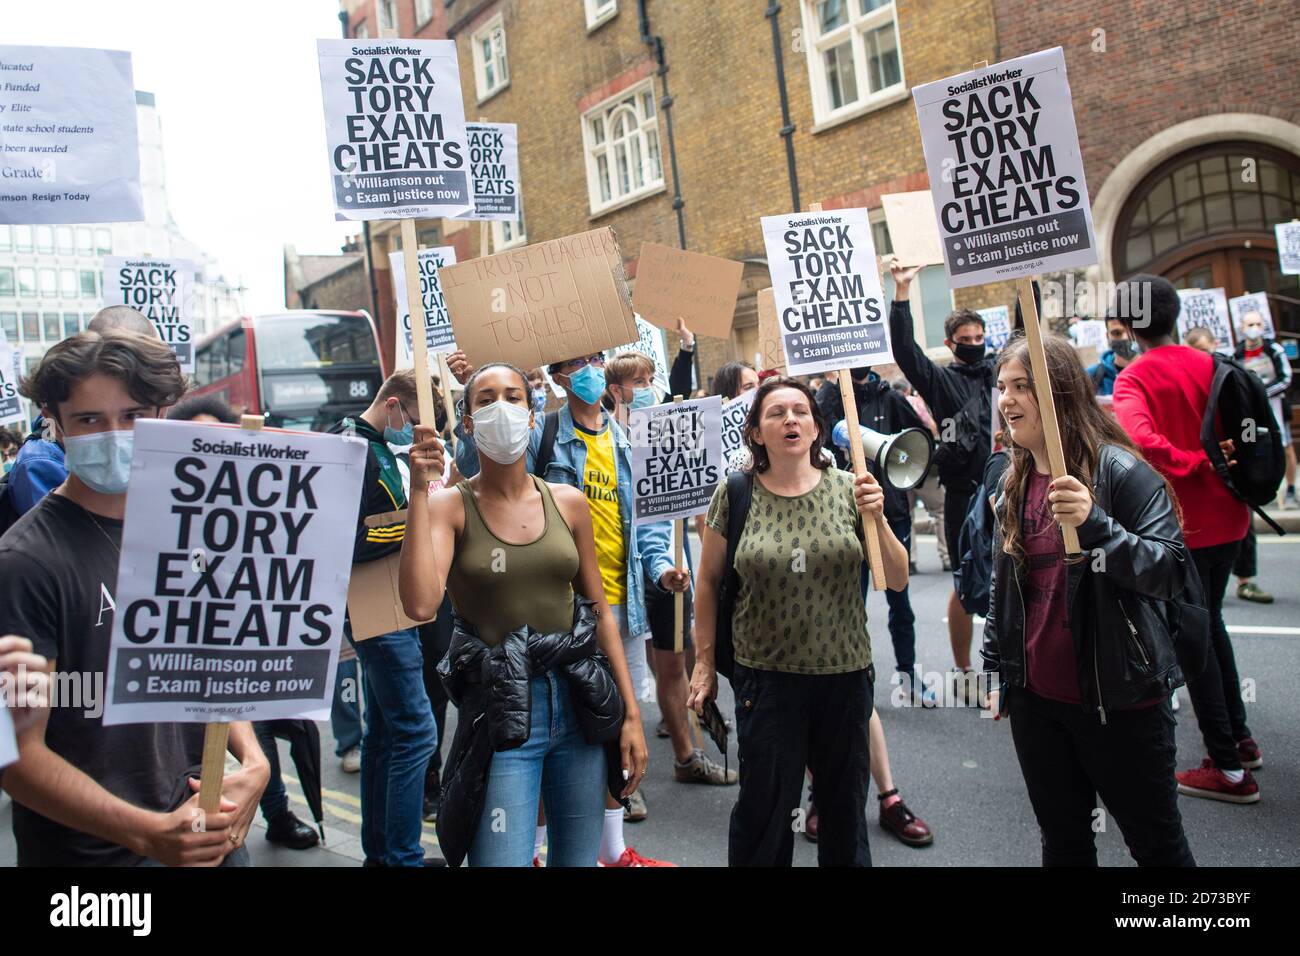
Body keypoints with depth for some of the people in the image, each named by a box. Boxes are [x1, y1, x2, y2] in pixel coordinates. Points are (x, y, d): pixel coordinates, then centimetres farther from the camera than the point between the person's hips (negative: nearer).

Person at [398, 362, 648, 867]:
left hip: (579, 703, 4)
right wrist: (418, 491, -20)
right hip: (499, 713, -3)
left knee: (579, 858, 14)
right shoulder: (449, 505, -4)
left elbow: (600, 613, 8)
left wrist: (631, 713, 4)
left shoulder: (568, 502, 4)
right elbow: (420, 604, -22)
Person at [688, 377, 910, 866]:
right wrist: (704, 660, 5)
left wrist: (877, 520, -17)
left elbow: (897, 580, -1)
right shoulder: (734, 495, -4)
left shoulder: (848, 489, -2)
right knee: (764, 808, 4)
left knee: (845, 806, 14)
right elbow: (709, 579, 5)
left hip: (845, 673, 2)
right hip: (765, 675, -1)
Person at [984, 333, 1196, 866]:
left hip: (1118, 698, -5)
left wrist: (1094, 523, -35)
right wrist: (995, 670, 15)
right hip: (1035, 699, 5)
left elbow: (1173, 572, -21)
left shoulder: (1117, 469, -13)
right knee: (1063, 842, 17)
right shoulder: (1013, 482, 7)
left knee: (1156, 843, 11)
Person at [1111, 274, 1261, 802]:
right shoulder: (1209, 365, 3)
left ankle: (1229, 767, 10)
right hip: (1227, 517, 7)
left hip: (1182, 524, -7)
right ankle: (1240, 736, 36)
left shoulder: (1134, 379, -15)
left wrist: (1196, 463, -21)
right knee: (1210, 622, 23)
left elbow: (1139, 439, -32)